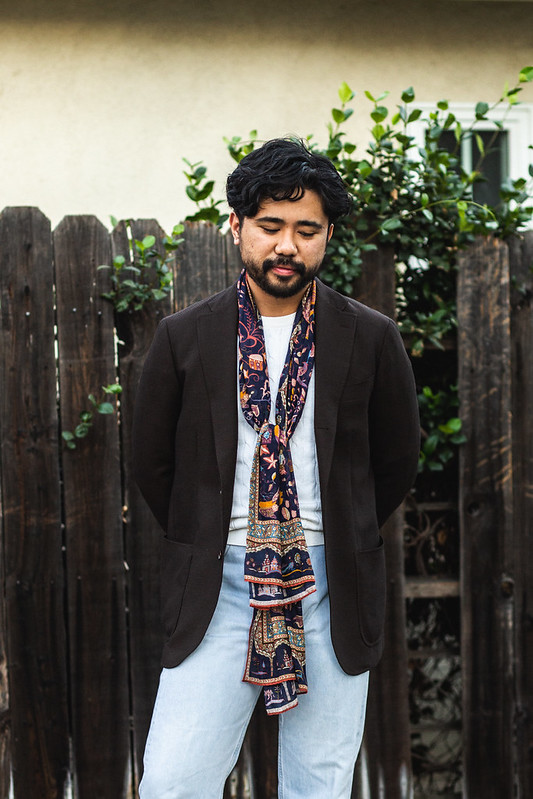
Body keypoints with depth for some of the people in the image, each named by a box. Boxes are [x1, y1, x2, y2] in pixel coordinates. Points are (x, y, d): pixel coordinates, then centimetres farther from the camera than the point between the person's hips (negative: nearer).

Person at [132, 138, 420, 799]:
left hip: (332, 591, 0)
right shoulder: (182, 339, 3)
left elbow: (396, 463, 12)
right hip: (216, 588, 0)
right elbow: (152, 462, 12)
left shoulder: (371, 340, 2)